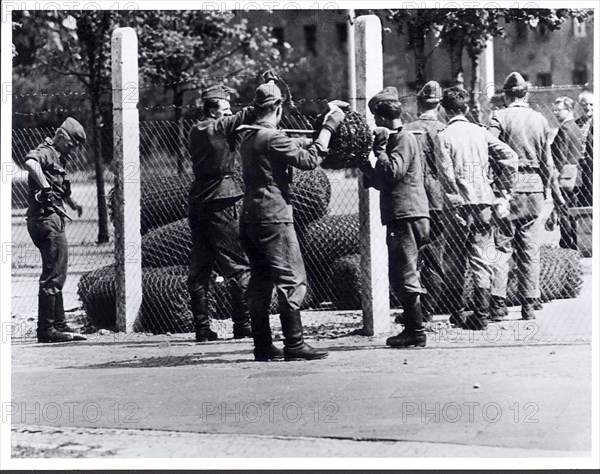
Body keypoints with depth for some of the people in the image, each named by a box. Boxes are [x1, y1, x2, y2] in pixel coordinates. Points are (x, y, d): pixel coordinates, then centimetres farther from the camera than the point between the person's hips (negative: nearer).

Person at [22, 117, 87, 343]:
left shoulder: (57, 158, 22)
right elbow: (30, 162, -35)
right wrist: (45, 187, -37)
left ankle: (59, 325, 24)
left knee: (57, 275, 16)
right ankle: (46, 329, -9)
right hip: (46, 219, -11)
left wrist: (71, 202, 39)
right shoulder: (45, 153, -10)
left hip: (54, 220, 11)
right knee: (53, 276, -10)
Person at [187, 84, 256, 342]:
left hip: (197, 202, 8)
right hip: (220, 201, -8)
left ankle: (202, 328, 7)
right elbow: (245, 116, -17)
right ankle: (243, 325, -5)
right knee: (238, 265, -3)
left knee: (199, 267, 8)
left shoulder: (196, 131, 14)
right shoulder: (220, 127, -7)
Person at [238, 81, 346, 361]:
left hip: (250, 219, 9)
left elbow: (292, 147, 22)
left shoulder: (248, 137, 14)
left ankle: (263, 346, 11)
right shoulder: (272, 138, -13)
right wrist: (328, 127, -8)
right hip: (274, 218, -9)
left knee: (260, 283, 10)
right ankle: (294, 345, -8)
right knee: (292, 281, -6)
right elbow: (309, 160, -16)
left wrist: (323, 127, 21)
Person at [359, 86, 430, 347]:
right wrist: (365, 166, 18)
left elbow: (393, 172, -20)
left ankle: (416, 333, -8)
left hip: (406, 217, -10)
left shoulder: (404, 139, -8)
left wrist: (379, 147, -11)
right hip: (401, 217, 10)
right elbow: (384, 181, 25)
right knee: (401, 279, 13)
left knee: (405, 277, -9)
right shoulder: (397, 138, 22)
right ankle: (412, 330, 16)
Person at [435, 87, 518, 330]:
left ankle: (457, 312, 15)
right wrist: (504, 189, 6)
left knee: (455, 261, 10)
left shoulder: (443, 136, -4)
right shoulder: (480, 132, 5)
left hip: (460, 203, -3)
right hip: (484, 201, 3)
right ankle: (482, 315, -1)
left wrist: (455, 203, -8)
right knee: (481, 259, 4)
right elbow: (509, 155, -1)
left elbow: (446, 174, -12)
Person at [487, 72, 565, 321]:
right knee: (529, 249, 8)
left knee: (502, 245, 2)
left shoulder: (500, 117, -5)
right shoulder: (540, 120, 6)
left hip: (507, 187, -3)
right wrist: (556, 192, 20)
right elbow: (547, 162, 10)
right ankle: (529, 305, 10)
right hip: (534, 187, 3)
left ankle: (498, 302, -6)